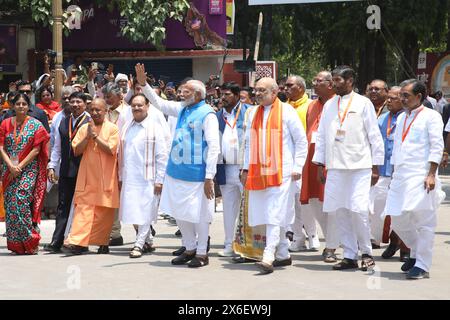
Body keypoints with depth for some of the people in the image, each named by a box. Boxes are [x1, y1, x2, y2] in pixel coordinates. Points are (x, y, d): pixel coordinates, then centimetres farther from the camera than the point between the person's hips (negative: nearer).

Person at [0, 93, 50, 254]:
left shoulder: (35, 125, 2)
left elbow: (36, 149, -4)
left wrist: (20, 166, -12)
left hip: (28, 170, -3)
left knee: (20, 200, -17)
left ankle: (29, 242, -10)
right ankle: (15, 244, 7)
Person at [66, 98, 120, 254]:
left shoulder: (112, 128, 0)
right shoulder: (84, 128, 10)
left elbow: (110, 149, -12)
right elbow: (76, 150, 3)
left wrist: (95, 135, -13)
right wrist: (88, 136, -9)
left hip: (105, 178, -2)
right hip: (87, 177, 2)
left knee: (104, 212, 3)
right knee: (83, 208, -8)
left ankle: (103, 242, 15)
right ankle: (78, 242, -14)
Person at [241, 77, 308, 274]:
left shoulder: (286, 111, -2)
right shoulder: (253, 114, 14)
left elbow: (301, 141, -1)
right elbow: (249, 143, 21)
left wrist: (297, 167, -7)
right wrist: (246, 168, 15)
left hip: (281, 171, -6)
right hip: (258, 172, 6)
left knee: (275, 215, -12)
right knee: (272, 216, 8)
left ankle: (268, 257, -17)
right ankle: (283, 255, 18)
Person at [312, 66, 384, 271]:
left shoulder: (363, 103, 1)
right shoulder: (329, 105, 13)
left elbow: (375, 136, 0)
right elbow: (322, 136, 16)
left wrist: (376, 167, -3)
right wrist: (320, 164, 10)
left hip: (359, 166, -4)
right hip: (335, 167, 4)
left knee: (358, 209, -11)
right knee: (341, 211, 4)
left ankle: (366, 252, 6)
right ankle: (350, 256, 12)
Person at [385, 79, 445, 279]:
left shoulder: (431, 116, -1)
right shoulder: (402, 118, 20)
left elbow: (437, 147, -7)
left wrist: (431, 174, -15)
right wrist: (393, 175, 19)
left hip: (421, 176, -7)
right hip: (401, 176, 7)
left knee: (423, 222, -7)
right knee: (398, 220, 6)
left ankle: (422, 266, -4)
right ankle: (416, 253, 26)